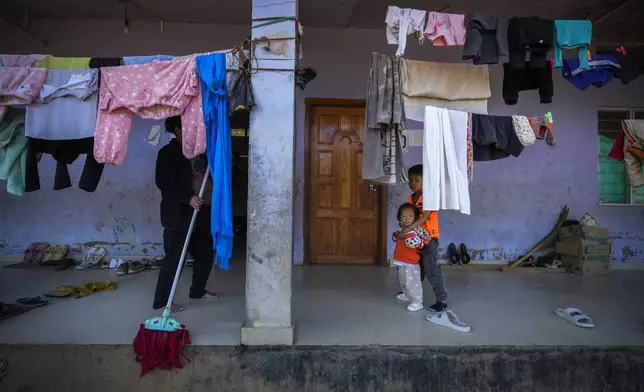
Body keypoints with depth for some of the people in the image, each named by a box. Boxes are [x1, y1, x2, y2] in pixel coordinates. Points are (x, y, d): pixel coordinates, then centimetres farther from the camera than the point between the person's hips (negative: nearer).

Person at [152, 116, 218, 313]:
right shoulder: (168, 153, -8)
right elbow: (164, 184, -17)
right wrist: (188, 198, -27)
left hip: (202, 212, 8)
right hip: (178, 214, -8)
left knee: (206, 254, 14)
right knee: (174, 258, -5)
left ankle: (198, 290, 32)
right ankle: (161, 301, 7)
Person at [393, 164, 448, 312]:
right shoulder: (410, 198, 7)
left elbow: (424, 218, -25)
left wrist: (404, 231, -31)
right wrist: (401, 232, -9)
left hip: (429, 237, -7)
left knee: (431, 269, -6)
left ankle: (442, 300, 3)